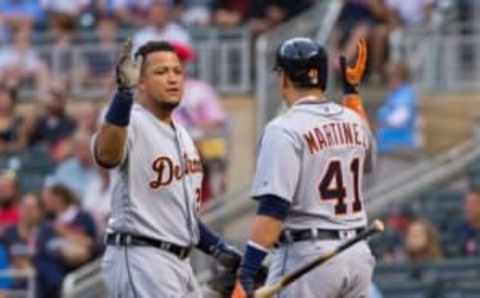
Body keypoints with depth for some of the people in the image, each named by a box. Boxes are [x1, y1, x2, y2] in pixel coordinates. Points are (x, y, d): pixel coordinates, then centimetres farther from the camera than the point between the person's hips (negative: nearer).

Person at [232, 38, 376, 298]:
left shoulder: (285, 129, -12)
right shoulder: (352, 121, 10)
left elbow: (273, 207, -21)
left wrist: (246, 273, -25)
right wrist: (352, 90, 35)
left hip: (307, 256, -7)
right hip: (358, 255, 7)